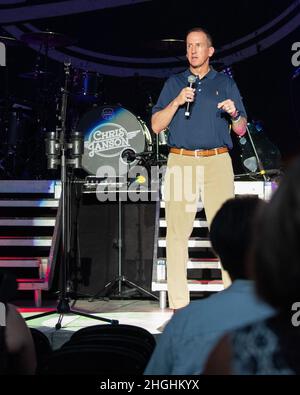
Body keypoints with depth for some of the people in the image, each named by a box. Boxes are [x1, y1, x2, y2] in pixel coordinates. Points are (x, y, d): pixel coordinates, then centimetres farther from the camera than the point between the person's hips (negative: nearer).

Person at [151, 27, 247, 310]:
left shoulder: (225, 83, 15)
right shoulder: (174, 83, 16)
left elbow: (241, 130, 12)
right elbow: (156, 125, 7)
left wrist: (234, 113, -10)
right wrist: (177, 101, -7)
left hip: (217, 162, -1)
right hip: (180, 162, 1)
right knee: (177, 231, -5)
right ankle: (178, 303, -2)